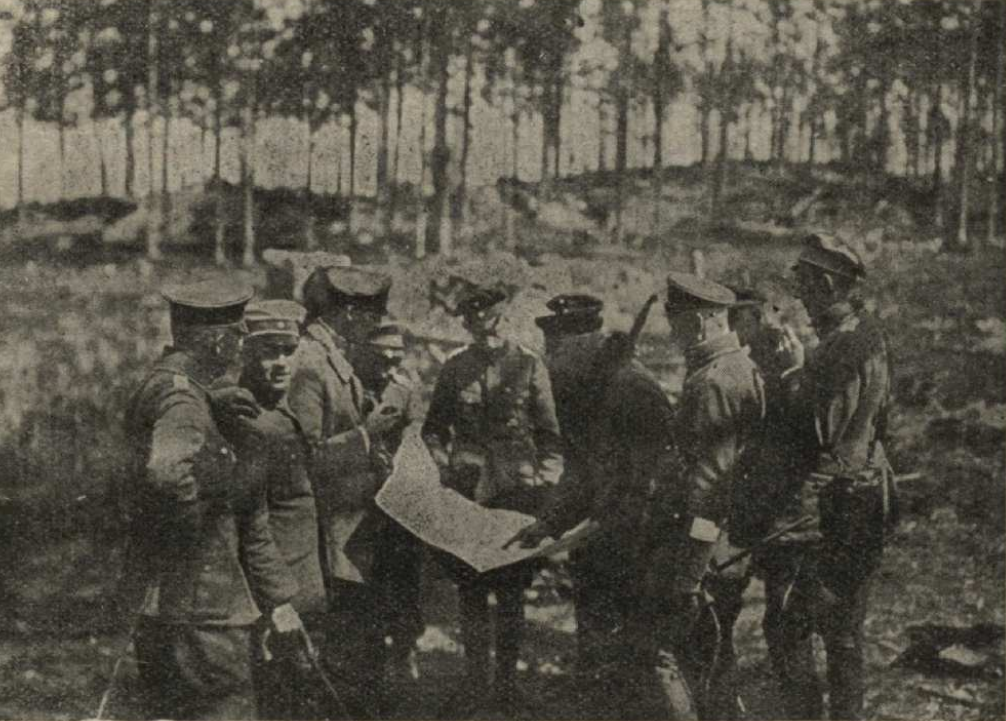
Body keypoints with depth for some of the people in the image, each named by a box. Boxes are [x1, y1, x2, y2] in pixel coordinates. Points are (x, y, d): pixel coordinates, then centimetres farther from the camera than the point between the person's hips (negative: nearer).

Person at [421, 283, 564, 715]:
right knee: (469, 588, 4)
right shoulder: (454, 369, 7)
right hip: (466, 493, 2)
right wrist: (442, 465, -4)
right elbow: (434, 428, 13)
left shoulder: (529, 367, 2)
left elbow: (549, 435, 3)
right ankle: (475, 676, 15)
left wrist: (544, 486, -5)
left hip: (517, 491, -2)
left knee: (511, 590, 3)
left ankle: (507, 677, 16)